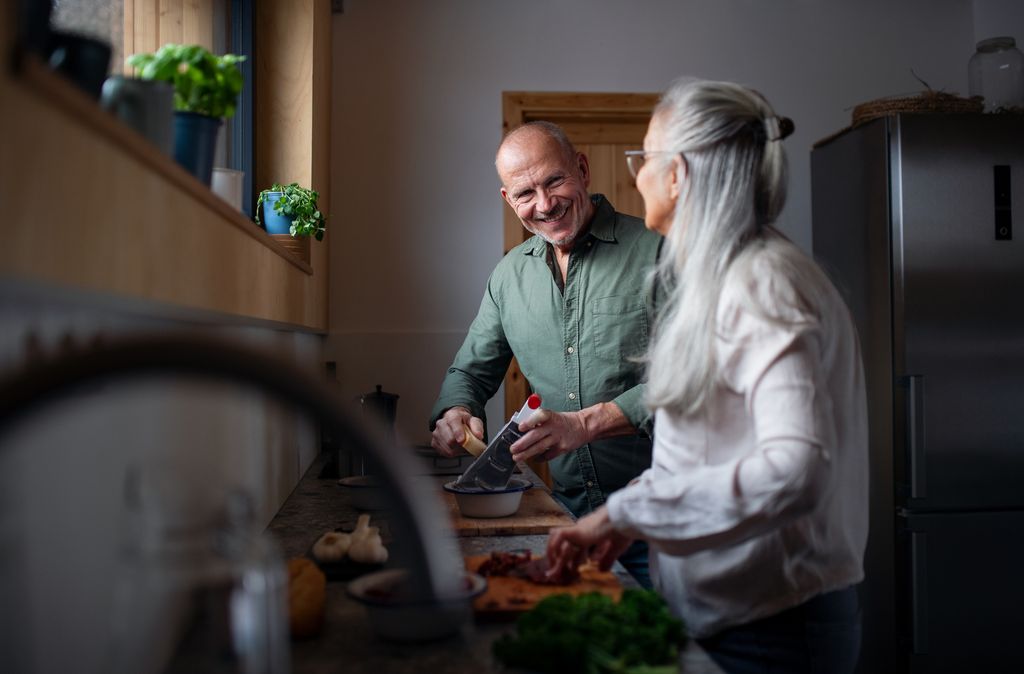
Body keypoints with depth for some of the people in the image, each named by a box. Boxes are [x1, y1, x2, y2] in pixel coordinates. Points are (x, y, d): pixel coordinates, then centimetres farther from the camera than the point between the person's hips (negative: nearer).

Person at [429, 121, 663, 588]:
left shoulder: (655, 251, -10)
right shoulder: (510, 274, 7)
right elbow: (472, 369, 15)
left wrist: (586, 423, -24)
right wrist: (454, 413, -7)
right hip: (567, 510, 4)